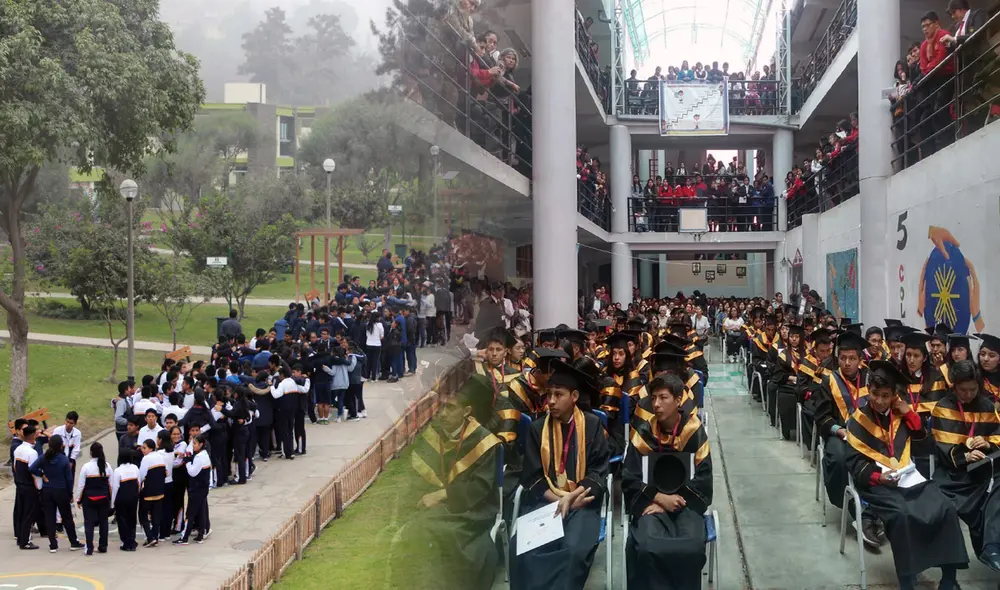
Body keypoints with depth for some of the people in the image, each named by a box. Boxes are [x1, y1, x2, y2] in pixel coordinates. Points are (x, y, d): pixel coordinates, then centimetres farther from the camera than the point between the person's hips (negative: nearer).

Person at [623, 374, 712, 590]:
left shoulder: (694, 431, -1)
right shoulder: (643, 432, 0)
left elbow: (704, 478, 0)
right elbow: (629, 481, 1)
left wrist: (676, 499, -12)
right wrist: (660, 498, -13)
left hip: (686, 502, 0)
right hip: (650, 502, 0)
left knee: (692, 549, -29)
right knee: (645, 549, -31)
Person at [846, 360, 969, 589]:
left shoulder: (899, 413, 12)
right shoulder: (858, 420, -1)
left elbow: (920, 434, 20)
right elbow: (854, 462, -3)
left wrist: (908, 412, 4)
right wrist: (877, 476, -20)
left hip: (909, 476, 5)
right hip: (877, 482, -5)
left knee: (946, 509, -18)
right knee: (901, 515, -34)